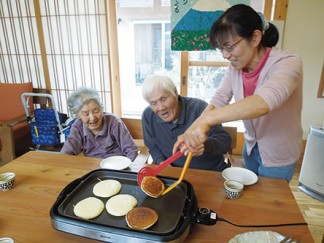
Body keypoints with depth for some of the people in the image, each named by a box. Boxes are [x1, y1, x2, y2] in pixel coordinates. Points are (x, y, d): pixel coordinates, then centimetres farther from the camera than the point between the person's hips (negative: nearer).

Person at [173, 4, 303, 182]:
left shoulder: (287, 64, -30)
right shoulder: (235, 66, -11)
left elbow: (266, 101, -48)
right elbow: (220, 99, -16)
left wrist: (207, 119, -58)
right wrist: (192, 131, -32)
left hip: (278, 156, -5)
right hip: (251, 146, 5)